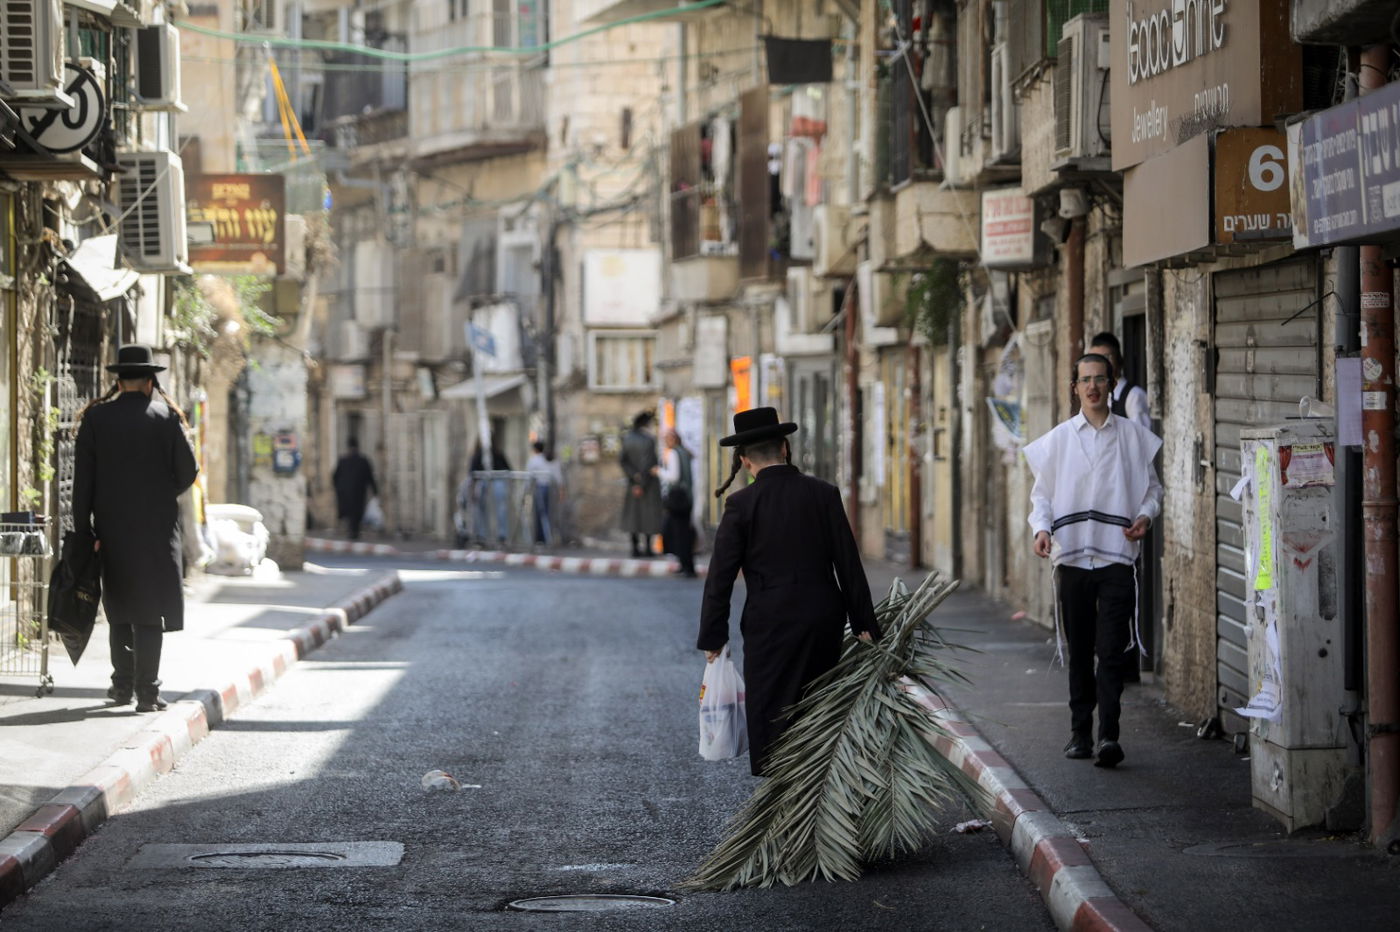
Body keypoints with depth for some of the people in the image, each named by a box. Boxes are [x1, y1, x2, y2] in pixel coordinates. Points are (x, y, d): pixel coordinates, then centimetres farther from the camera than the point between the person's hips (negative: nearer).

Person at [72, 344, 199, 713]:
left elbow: (82, 478, -2)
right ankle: (147, 692, -4)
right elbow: (188, 471, -2)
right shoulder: (167, 417, -4)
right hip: (156, 528, -2)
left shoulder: (95, 417, 1)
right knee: (150, 612, 0)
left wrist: (84, 530, 1)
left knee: (119, 609, 15)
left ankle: (123, 684, 18)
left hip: (111, 528, 2)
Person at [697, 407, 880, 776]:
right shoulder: (824, 494, 1)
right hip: (825, 619, 4)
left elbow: (720, 575, -6)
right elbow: (849, 563, 2)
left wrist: (712, 636, 2)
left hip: (770, 624, -4)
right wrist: (863, 622, 7)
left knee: (771, 717, 2)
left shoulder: (742, 504, -7)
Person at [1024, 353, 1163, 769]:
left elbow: (1152, 487, 13)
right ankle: (1080, 732, 15)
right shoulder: (1059, 438, 8)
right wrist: (1041, 528, -8)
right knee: (1079, 652, 7)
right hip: (1071, 555, 1)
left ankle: (1108, 736, -13)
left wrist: (1146, 516, -8)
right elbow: (1042, 493, 10)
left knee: (1112, 651, -9)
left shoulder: (1134, 436, 6)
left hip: (1117, 556, -1)